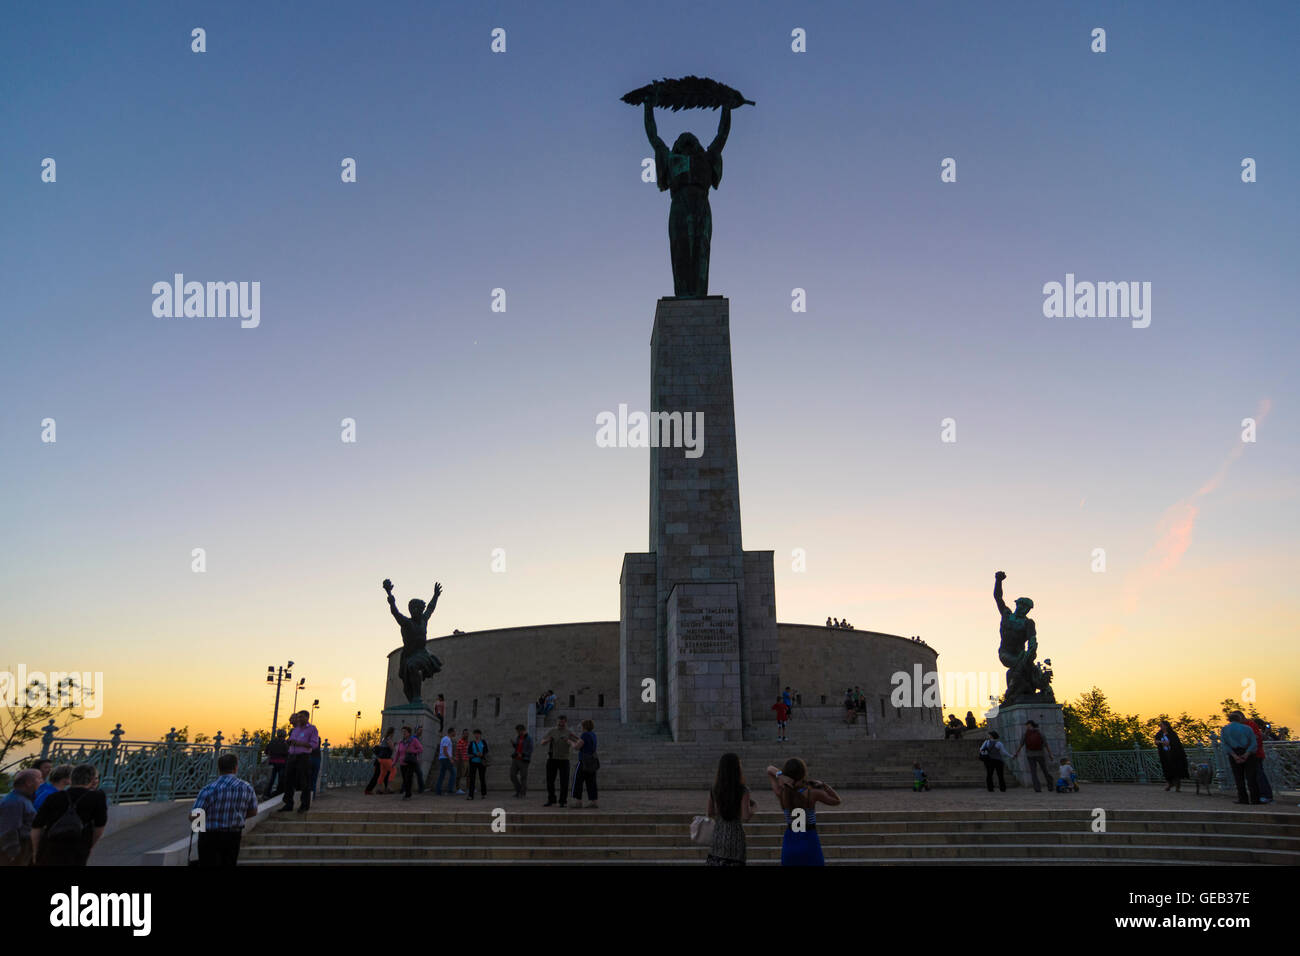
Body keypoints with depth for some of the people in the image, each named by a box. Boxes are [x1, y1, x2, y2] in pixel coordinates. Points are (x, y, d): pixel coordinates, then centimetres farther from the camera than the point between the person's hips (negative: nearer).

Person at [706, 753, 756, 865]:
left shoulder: (714, 790, -1)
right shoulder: (743, 791, -13)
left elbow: (709, 814, 8)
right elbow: (745, 818, -15)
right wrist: (754, 808, 3)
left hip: (717, 835, 4)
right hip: (735, 836, -4)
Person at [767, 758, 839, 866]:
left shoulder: (781, 793, -9)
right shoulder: (813, 793, -17)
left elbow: (769, 770, 6)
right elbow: (836, 801, 0)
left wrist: (779, 775, -14)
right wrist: (823, 785, 2)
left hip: (789, 844, 3)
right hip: (809, 842, -3)